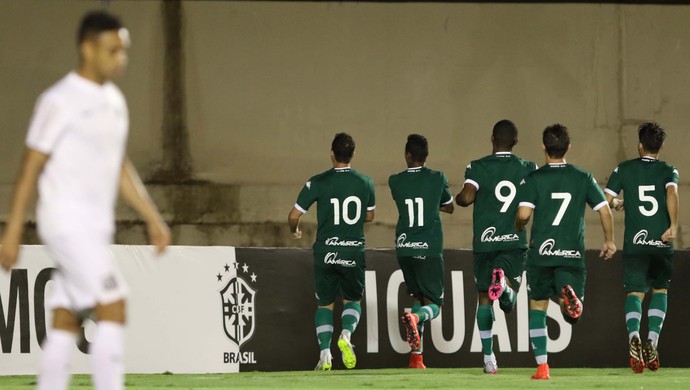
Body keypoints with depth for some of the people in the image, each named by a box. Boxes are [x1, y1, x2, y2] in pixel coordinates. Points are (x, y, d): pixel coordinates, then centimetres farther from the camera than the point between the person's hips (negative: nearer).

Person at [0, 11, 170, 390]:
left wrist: (152, 218, 17)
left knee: (67, 322, 7)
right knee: (113, 307, -15)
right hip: (68, 222, -8)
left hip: (97, 227, 8)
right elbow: (30, 168, -10)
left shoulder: (114, 100, 14)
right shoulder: (59, 101, -10)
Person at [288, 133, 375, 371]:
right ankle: (346, 334, -11)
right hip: (354, 252, 1)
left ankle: (324, 354, 0)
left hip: (326, 252, -1)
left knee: (325, 304, 15)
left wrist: (294, 231, 19)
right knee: (352, 300, 19)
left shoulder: (318, 183, -7)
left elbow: (294, 216, -4)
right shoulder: (365, 183, 0)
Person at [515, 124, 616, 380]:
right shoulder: (583, 178, 4)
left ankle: (542, 366, 8)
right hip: (572, 254, 1)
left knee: (537, 308, 15)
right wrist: (609, 241, 17)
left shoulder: (533, 179, -2)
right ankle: (570, 293, -34)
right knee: (572, 315, 3)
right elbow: (605, 211, 2)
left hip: (541, 253, -1)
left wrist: (518, 229, 11)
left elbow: (523, 214, -13)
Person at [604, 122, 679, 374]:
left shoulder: (624, 169, 6)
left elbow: (605, 201, 1)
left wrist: (617, 203, 23)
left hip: (634, 243, 0)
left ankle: (634, 335, -27)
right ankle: (652, 341, -1)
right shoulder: (668, 170, 4)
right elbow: (672, 192, -17)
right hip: (662, 242, 0)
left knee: (634, 292, 2)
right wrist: (673, 225, -21)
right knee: (660, 290, 17)